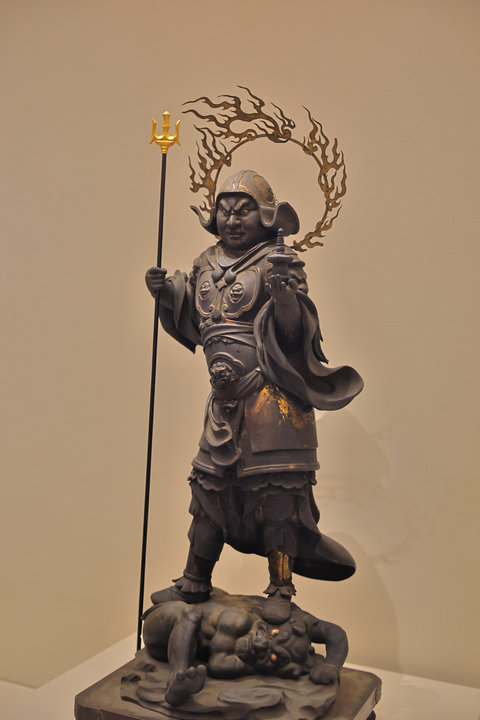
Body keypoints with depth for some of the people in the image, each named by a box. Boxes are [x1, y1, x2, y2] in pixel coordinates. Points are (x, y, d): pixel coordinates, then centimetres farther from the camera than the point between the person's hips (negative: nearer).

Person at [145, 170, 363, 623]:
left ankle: (280, 590, 12)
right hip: (226, 398, 6)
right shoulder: (206, 266, 12)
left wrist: (285, 293, -31)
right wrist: (168, 296, 6)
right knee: (209, 482, 13)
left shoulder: (278, 263, -6)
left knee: (277, 488, -4)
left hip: (273, 395, -6)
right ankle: (195, 582, 30)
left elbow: (297, 332, -15)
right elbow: (194, 327, 20)